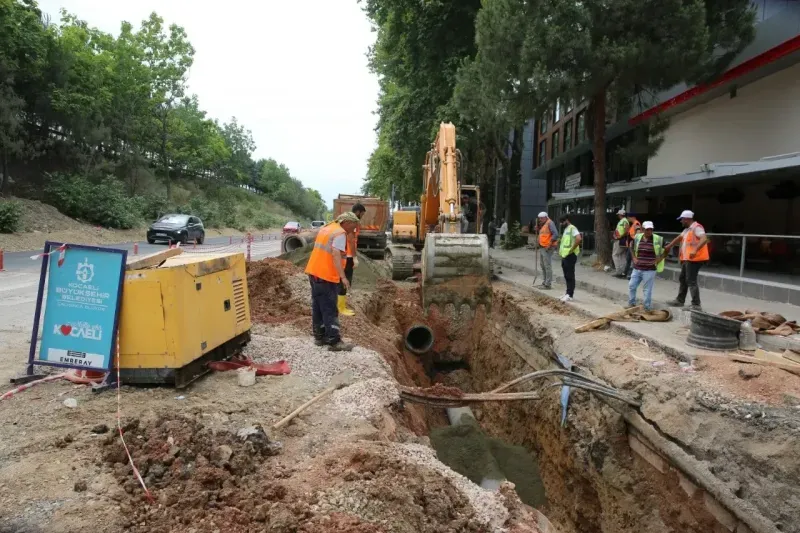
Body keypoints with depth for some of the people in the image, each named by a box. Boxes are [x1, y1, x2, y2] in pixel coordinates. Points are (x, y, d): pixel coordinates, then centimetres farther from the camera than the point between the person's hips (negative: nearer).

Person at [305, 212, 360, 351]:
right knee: (330, 310, -6)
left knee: (318, 307, 14)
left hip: (314, 272, 9)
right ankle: (334, 342, -4)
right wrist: (343, 277, -30)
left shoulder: (326, 228, 17)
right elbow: (335, 254, -25)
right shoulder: (340, 233, -12)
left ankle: (320, 337, 21)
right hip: (326, 276, -9)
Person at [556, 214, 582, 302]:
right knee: (567, 276, 13)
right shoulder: (566, 229, 18)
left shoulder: (572, 228, -12)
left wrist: (572, 249, -22)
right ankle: (568, 293, 19)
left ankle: (570, 295, -4)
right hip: (564, 255, 10)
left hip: (570, 256, -10)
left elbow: (579, 239, -28)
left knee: (570, 276, -6)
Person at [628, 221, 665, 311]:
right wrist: (634, 258, 7)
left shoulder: (658, 239, -8)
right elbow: (632, 249, 21)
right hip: (637, 268, 4)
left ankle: (647, 308, 11)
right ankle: (631, 304, 24)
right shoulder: (637, 237, 3)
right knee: (631, 286, 9)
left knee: (647, 290, 0)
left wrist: (657, 261, -7)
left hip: (650, 270, -4)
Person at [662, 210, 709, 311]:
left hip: (694, 259, -11)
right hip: (687, 259, 11)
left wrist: (695, 250, -41)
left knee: (691, 281, -11)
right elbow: (679, 237, 30)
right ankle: (680, 300, 29)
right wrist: (669, 246, 35)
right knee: (683, 280, 18)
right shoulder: (687, 229, 16)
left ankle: (696, 305, -10)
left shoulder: (696, 227, -16)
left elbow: (704, 239, -29)